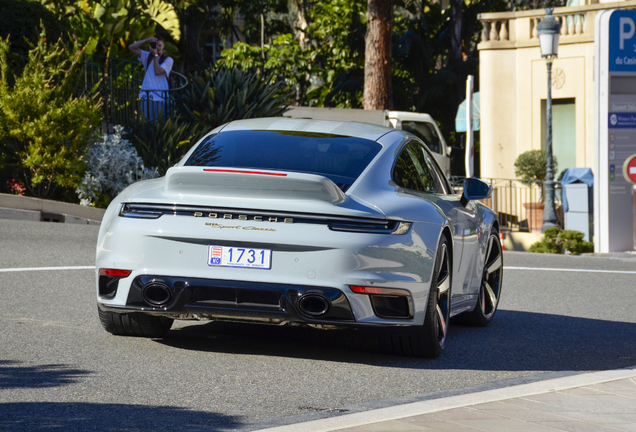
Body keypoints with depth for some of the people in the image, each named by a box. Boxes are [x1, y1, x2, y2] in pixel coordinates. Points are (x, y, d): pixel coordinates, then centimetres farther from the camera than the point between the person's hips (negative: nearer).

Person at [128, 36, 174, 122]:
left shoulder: (168, 60, 1)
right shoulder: (147, 56, 12)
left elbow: (158, 71, -14)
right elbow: (131, 47, 3)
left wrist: (155, 55, -8)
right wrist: (147, 40, -6)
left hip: (160, 98, -3)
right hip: (146, 97, 3)